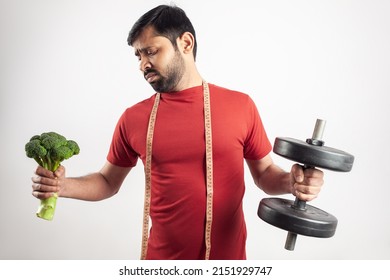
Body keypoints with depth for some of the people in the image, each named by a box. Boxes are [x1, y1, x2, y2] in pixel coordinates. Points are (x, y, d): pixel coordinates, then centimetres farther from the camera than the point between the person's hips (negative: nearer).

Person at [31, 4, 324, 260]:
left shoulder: (241, 106, -6)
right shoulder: (134, 118, -3)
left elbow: (264, 173, 4)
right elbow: (108, 182, 7)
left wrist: (293, 181, -16)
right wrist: (62, 185, -10)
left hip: (228, 258, 0)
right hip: (163, 258, 1)